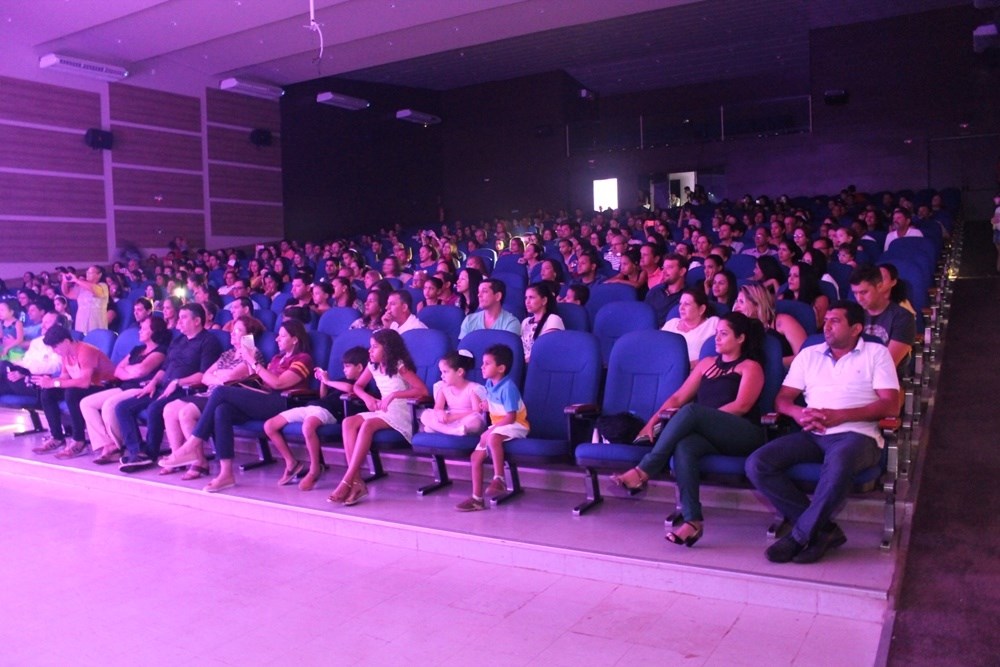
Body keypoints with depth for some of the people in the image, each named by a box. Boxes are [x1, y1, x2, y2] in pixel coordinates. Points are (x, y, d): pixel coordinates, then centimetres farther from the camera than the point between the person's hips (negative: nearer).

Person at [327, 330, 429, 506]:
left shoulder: (400, 366, -9)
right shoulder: (373, 366, 11)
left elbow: (423, 390, -18)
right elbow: (357, 386, 20)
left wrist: (394, 395, -22)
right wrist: (367, 398, -2)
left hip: (400, 414, -7)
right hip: (381, 412, 7)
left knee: (367, 425, -34)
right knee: (349, 422, -21)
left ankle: (347, 482, -31)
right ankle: (356, 481, -28)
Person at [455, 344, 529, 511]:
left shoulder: (508, 387, -21)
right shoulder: (490, 384, 3)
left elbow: (510, 417, -24)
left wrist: (490, 430, -22)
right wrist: (486, 406, 2)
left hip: (515, 426, -9)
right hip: (497, 426, 9)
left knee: (493, 438, -39)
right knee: (476, 457, -2)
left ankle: (499, 479, -30)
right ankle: (477, 499, 4)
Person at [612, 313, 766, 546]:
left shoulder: (750, 367, 10)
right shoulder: (707, 363, 26)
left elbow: (741, 406, -6)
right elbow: (678, 397, 19)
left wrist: (701, 418, -14)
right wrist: (653, 421, 4)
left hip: (743, 436, -4)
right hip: (709, 436, 4)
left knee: (690, 411, -32)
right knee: (683, 446, -33)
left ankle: (644, 471, -32)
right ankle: (693, 520, -42)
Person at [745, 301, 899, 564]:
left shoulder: (876, 353, 10)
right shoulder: (809, 355, 21)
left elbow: (891, 405, -2)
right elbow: (782, 398, 16)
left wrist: (839, 416, -13)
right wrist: (798, 413, -9)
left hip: (857, 434, -4)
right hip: (812, 434, 4)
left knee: (838, 463, -41)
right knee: (757, 464, -21)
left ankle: (800, 535, -20)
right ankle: (824, 529, -15)